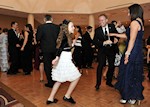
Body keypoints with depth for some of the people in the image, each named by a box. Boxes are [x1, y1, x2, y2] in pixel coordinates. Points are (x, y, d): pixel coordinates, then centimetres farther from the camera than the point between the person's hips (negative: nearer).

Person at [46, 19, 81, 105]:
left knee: (60, 80, 15)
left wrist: (72, 44, 23)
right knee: (76, 77, 3)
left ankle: (51, 98, 22)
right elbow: (61, 47, -26)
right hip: (65, 60, -10)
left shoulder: (67, 36, 15)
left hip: (64, 59, 10)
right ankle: (67, 96, 12)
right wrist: (57, 58, -34)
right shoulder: (66, 36, -13)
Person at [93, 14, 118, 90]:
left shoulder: (112, 26, -2)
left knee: (112, 66, 10)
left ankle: (109, 81, 29)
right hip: (102, 50, -3)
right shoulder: (97, 30, -8)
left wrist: (116, 39, -14)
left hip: (111, 49, 3)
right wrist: (104, 42, -28)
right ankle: (98, 83, 4)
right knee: (100, 66, -11)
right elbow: (94, 41, -14)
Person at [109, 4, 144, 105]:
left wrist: (127, 54, -18)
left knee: (128, 74, 3)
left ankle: (127, 97, 16)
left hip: (132, 52, -9)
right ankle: (135, 97, 25)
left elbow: (132, 40, -19)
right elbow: (127, 35, 20)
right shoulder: (140, 22, 16)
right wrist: (114, 34, 25)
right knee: (135, 75, 14)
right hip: (138, 53, 9)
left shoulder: (134, 22, -12)